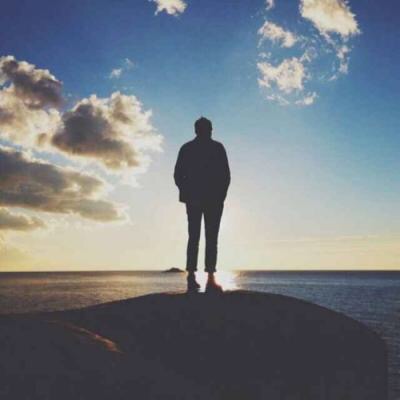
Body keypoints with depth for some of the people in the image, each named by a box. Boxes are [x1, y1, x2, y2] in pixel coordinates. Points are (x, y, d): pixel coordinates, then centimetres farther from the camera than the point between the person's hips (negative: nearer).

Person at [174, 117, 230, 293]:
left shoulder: (186, 148, 9)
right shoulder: (217, 147, 1)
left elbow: (178, 175, 5)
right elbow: (226, 175, -3)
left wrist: (187, 193, 14)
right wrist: (221, 195, 6)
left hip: (193, 198, 3)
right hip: (214, 198, -3)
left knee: (193, 237, 6)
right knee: (211, 238, -3)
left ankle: (191, 277, -2)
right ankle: (211, 279, -8)